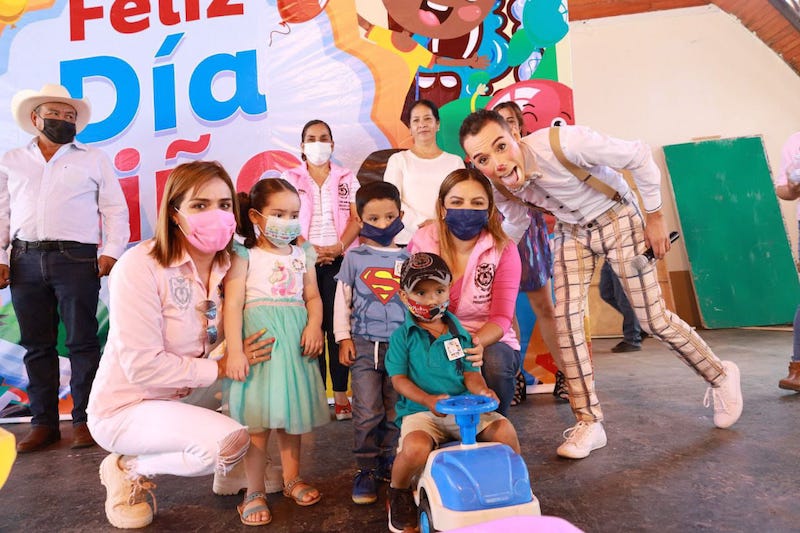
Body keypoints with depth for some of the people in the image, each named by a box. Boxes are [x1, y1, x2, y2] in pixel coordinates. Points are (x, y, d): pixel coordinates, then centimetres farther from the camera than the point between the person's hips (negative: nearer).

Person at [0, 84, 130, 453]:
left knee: (82, 342, -2)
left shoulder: (93, 160, 10)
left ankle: (83, 419, 7)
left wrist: (111, 250, -8)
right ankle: (43, 422, 16)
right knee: (36, 345, 7)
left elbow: (114, 209, 5)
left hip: (76, 258, -3)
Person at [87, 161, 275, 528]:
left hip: (184, 399, 7)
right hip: (126, 408, -6)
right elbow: (142, 366, -26)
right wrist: (221, 368, -20)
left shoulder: (228, 267, -5)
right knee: (229, 441, -27)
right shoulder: (140, 266, -24)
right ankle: (130, 469, 0)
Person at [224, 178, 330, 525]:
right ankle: (255, 492, 13)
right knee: (258, 418, -1)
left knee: (292, 413, 13)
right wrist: (234, 350, -17)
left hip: (295, 340, 5)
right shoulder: (244, 256, -2)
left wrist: (314, 325, -8)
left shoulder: (302, 256, 12)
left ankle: (292, 479, 29)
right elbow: (233, 304, -9)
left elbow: (313, 297, 12)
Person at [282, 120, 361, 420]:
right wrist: (309, 249, -14)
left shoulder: (346, 178, 14)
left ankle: (341, 395, 3)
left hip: (339, 258, 0)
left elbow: (357, 218, 3)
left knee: (338, 324, -2)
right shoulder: (291, 178, 12)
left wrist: (338, 247, -12)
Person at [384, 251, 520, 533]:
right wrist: (429, 399, -20)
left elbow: (470, 373, 6)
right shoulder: (402, 336, 1)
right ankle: (398, 492, 3)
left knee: (504, 428, -20)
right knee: (416, 448, -34)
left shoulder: (459, 333, 10)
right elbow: (399, 379, -4)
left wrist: (482, 391, -17)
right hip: (420, 411, -3)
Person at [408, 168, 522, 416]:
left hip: (490, 343, 0)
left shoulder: (504, 250, -7)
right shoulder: (420, 243, -4)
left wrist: (474, 343, -33)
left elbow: (501, 318, -11)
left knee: (494, 362, -33)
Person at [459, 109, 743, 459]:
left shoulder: (564, 142, -35)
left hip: (617, 218, -4)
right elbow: (516, 223, 4)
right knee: (566, 317, -10)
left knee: (654, 319, 0)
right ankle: (589, 422, 3)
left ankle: (720, 375, 30)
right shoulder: (498, 185, -19)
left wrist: (655, 217, -14)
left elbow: (638, 157, -22)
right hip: (571, 230, 4)